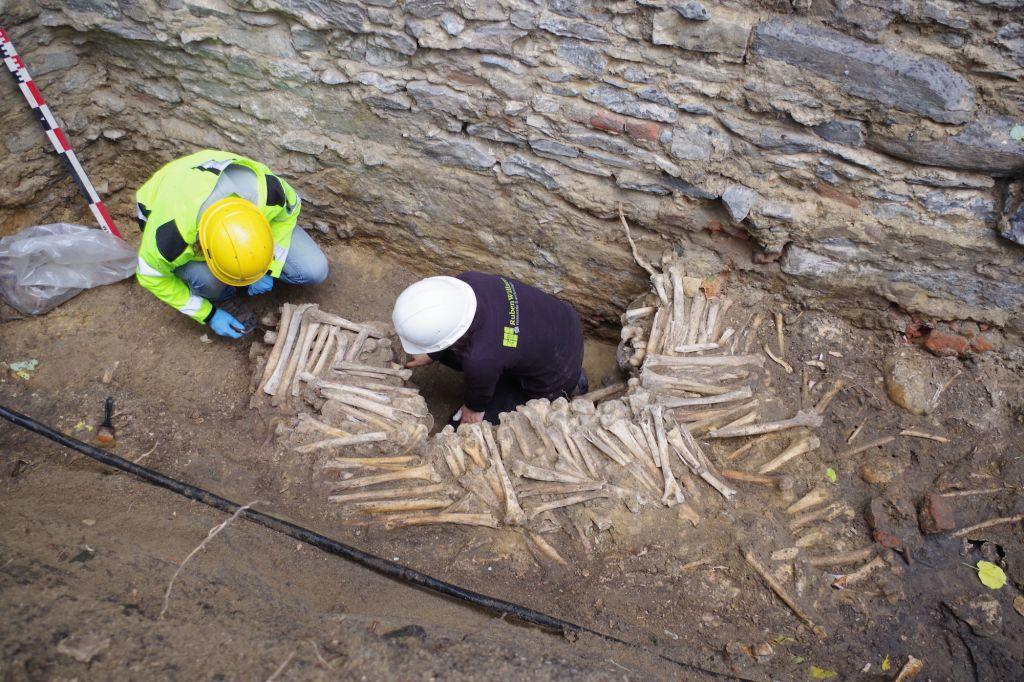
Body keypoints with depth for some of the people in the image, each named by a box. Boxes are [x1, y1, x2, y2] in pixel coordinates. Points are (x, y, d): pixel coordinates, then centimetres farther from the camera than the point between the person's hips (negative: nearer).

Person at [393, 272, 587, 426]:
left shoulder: (481, 359, -39)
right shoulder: (467, 280, -23)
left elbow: (476, 406, -13)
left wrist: (473, 409, 8)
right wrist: (430, 355, 14)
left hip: (554, 382, -7)